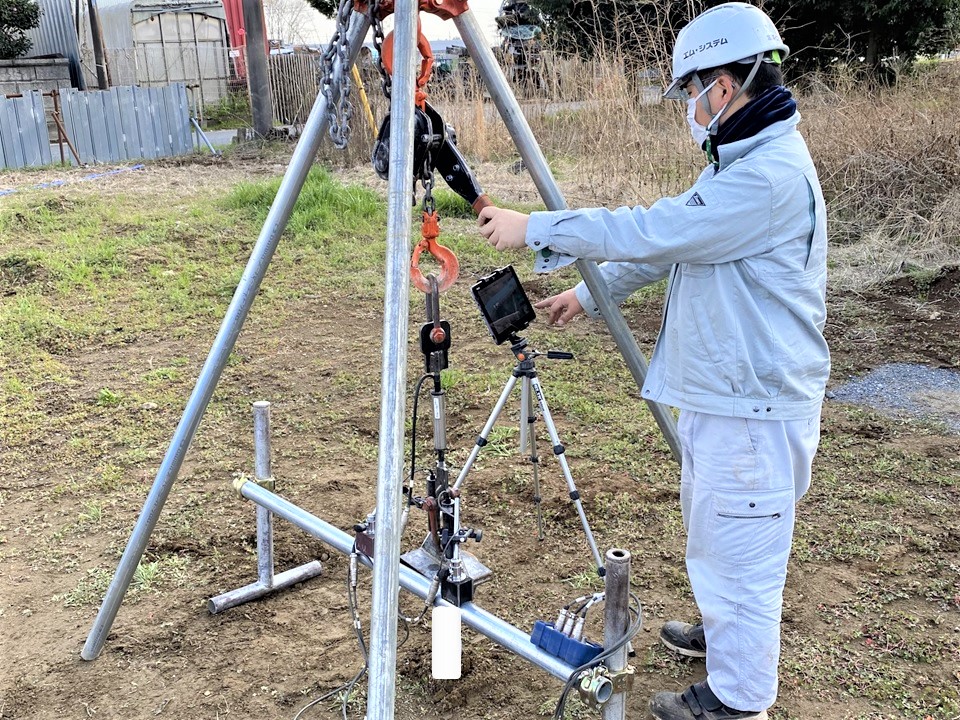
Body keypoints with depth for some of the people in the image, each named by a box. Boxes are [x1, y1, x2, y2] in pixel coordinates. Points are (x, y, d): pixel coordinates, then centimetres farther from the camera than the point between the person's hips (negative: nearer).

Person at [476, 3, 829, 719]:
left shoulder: (773, 175, -23)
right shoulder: (739, 163, 11)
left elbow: (649, 231, -26)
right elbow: (665, 244, 18)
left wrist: (533, 229, -18)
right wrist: (588, 293, 18)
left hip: (754, 406, -10)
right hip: (718, 391, 10)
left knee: (740, 552, 3)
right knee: (712, 531, 25)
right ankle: (722, 633, 47)